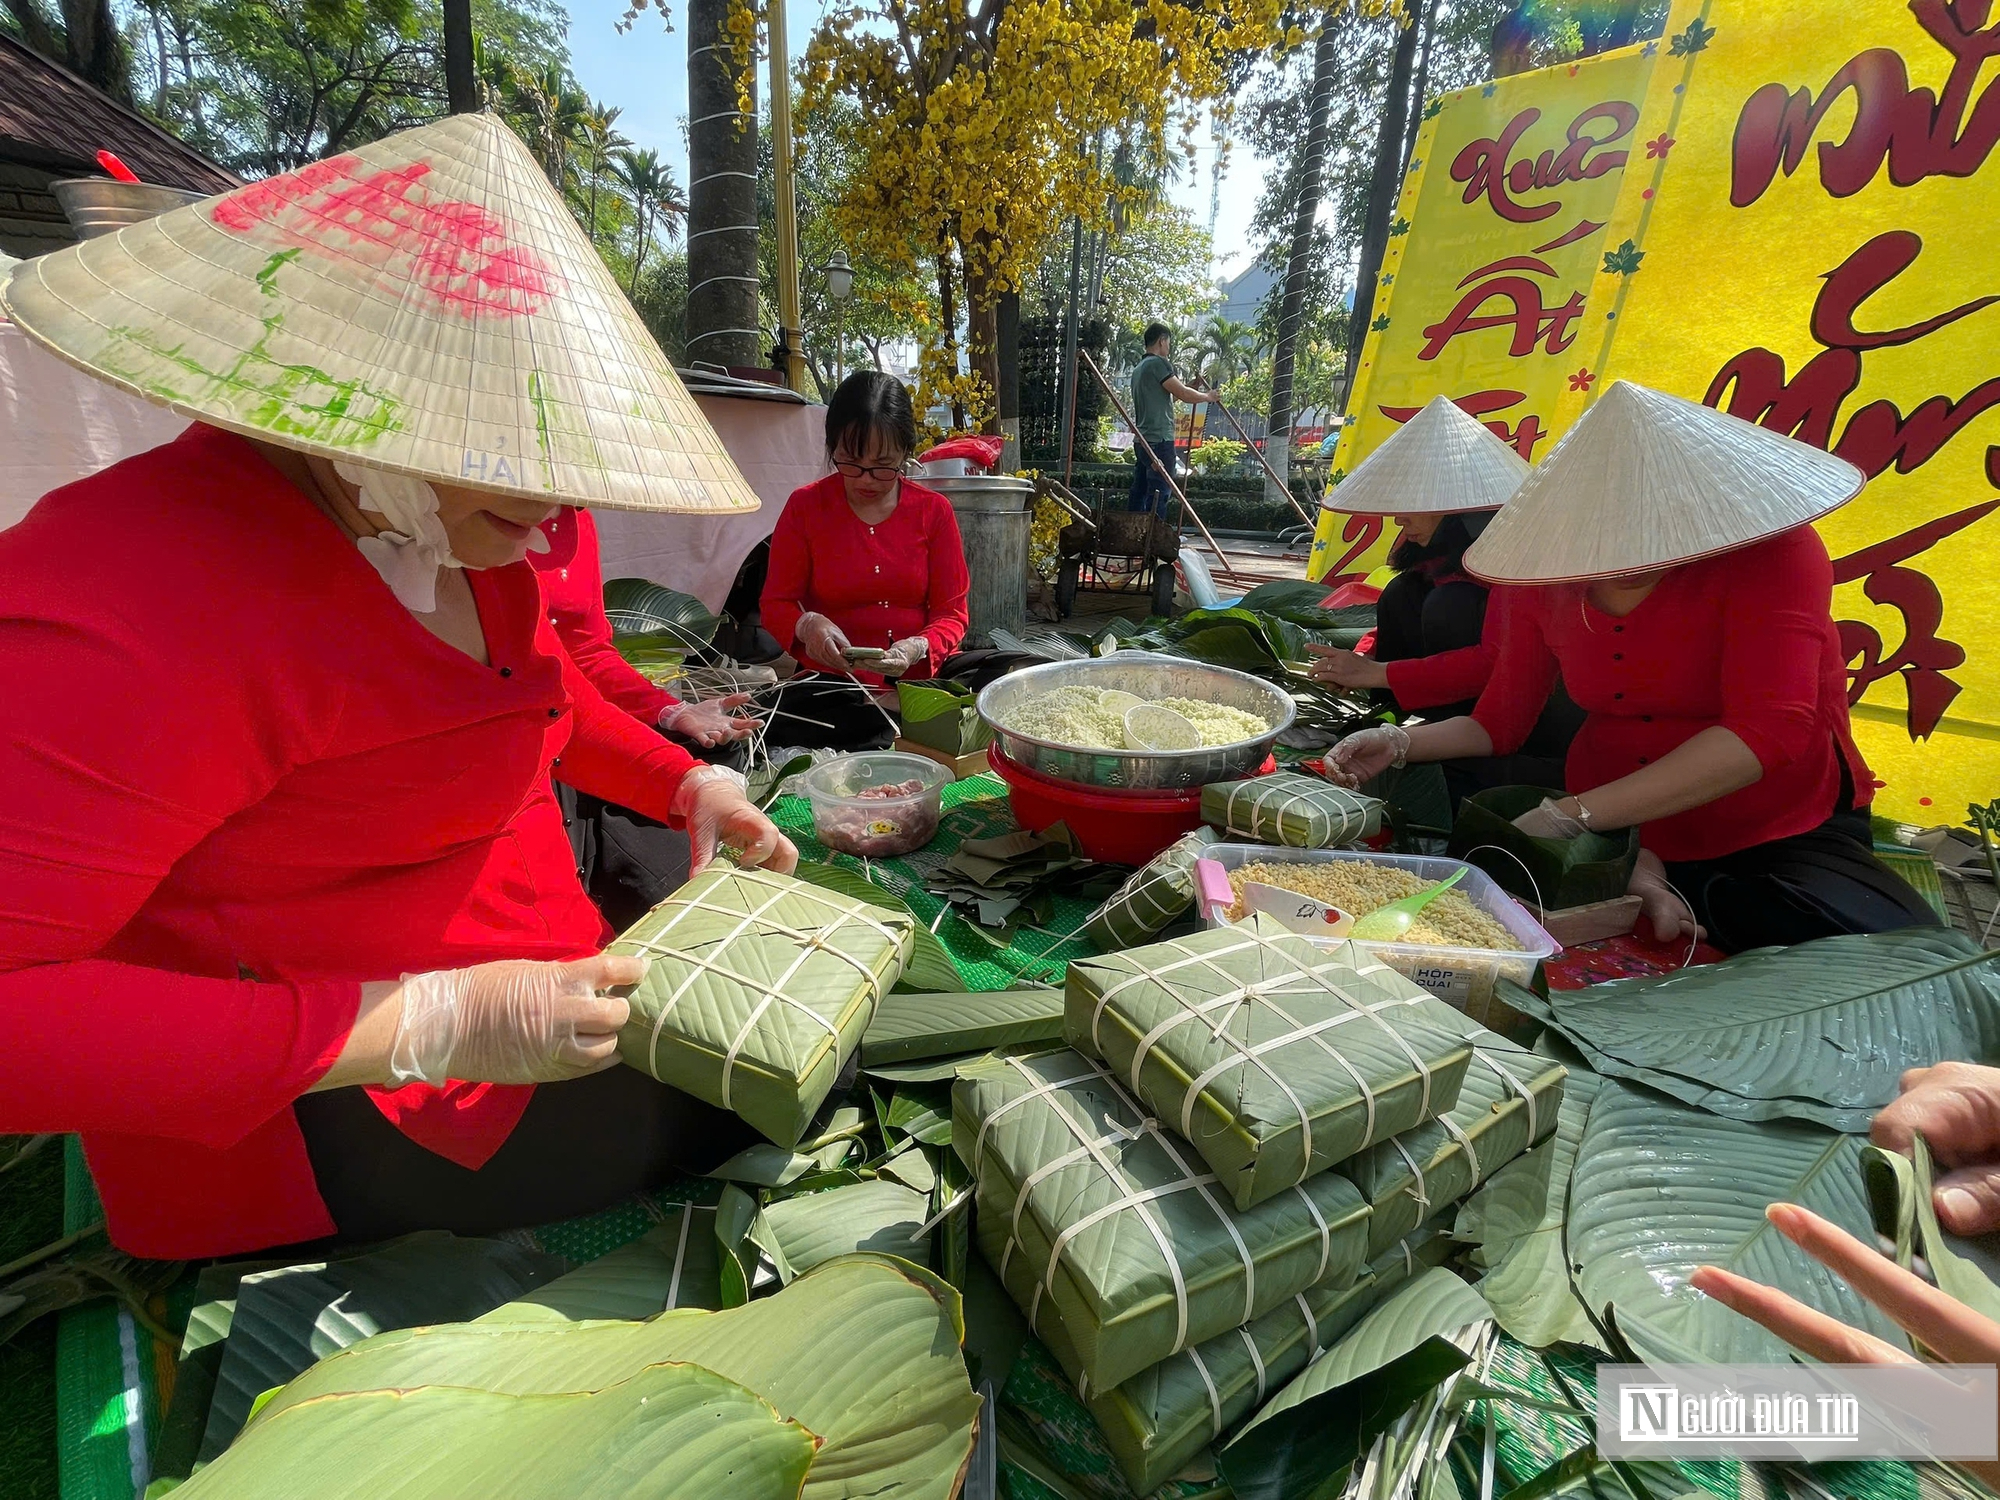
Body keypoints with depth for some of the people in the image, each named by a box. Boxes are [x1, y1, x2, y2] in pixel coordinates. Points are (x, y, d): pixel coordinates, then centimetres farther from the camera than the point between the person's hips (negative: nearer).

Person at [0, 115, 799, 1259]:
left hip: (545, 997, 9)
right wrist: (432, 1025, -32)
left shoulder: (466, 535, 2)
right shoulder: (141, 604, -26)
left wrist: (691, 787, 3)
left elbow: (549, 702, 18)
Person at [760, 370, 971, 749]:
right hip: (831, 685, -1)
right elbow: (776, 603, 7)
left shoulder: (934, 510, 5)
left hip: (919, 678, 1)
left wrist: (918, 648, -19)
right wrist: (807, 625, -18)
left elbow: (951, 613, 4)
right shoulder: (805, 506, 3)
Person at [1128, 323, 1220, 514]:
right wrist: (1207, 396, 4)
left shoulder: (1138, 368, 21)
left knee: (1138, 494, 8)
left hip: (1142, 441, 9)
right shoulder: (1159, 363, -7)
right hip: (1160, 441, -9)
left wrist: (1189, 386, 26)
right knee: (1158, 496, -10)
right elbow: (1184, 394, -12)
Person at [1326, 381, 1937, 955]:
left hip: (1781, 835, -2)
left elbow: (1768, 729, -29)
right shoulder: (1548, 575, -4)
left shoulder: (1769, 548, -15)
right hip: (1607, 831, 3)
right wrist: (1401, 742, -16)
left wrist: (1572, 815, -36)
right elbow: (1498, 721, 5)